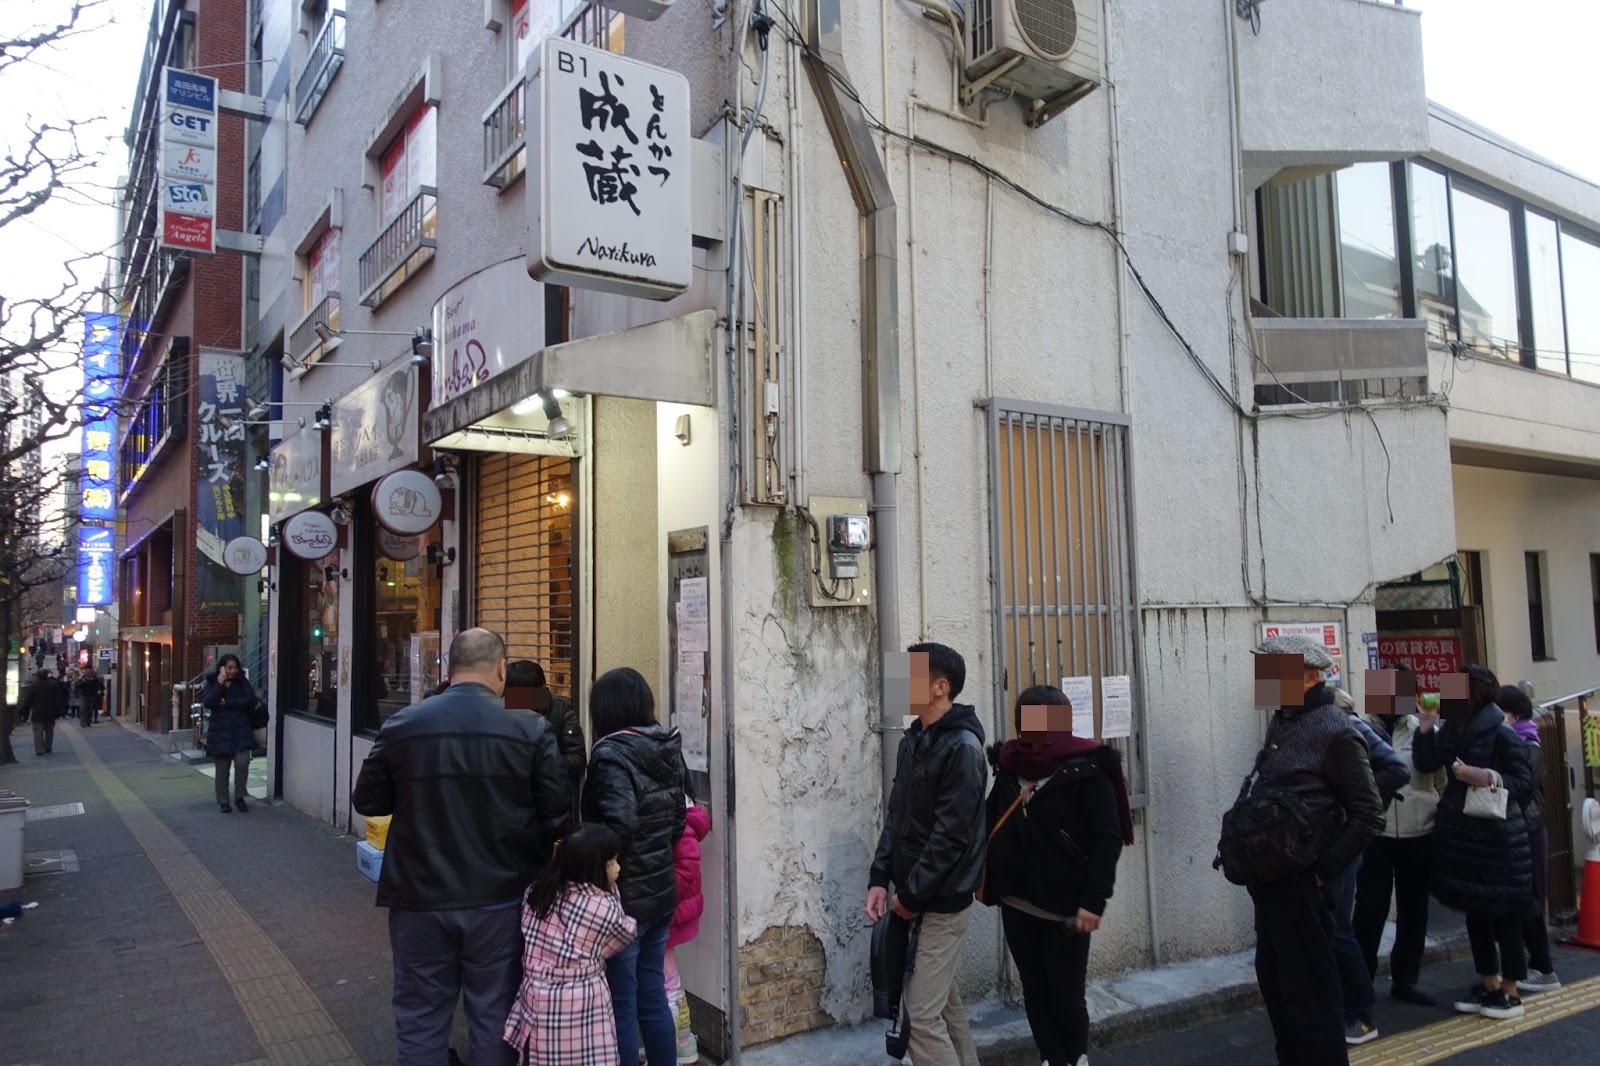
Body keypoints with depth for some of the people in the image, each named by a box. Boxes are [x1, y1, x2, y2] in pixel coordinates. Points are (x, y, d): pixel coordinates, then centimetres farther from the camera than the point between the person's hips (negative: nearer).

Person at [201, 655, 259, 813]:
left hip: (241, 731, 0)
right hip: (220, 732, 0)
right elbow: (208, 703, -13)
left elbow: (251, 700, -8)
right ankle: (223, 802, 18)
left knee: (242, 763, -12)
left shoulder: (242, 682, 5)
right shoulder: (212, 683, 3)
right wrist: (220, 684, -17)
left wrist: (227, 703, -11)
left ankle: (239, 797, 6)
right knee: (222, 769, 5)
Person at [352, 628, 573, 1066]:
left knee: (419, 1019, 15)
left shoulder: (400, 726, -6)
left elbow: (366, 801, 6)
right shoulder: (530, 730, -12)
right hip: (500, 900, -1)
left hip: (419, 899, 2)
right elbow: (558, 814, -9)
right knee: (495, 1017, 13)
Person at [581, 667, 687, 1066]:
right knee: (652, 998, 17)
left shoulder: (612, 753, -17)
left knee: (621, 1006, 5)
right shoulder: (667, 749, 6)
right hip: (661, 890, 7)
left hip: (626, 896, -7)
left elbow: (617, 828, -25)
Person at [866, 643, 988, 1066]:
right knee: (944, 1001, 18)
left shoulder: (962, 748, -18)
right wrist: (880, 879, 2)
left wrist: (911, 895, -15)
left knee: (922, 1014, -5)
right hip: (914, 895, 8)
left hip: (942, 901, -8)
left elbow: (951, 835, -21)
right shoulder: (912, 740, 8)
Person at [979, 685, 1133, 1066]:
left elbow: (1107, 838, -12)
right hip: (1016, 904, 5)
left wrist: (1093, 901, -17)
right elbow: (993, 824, 12)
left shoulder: (1085, 769, -10)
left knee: (1065, 994, 5)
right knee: (1035, 992, 12)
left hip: (1066, 907, -4)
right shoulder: (1008, 766, 6)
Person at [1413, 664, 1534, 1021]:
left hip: (1496, 834, -7)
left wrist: (1488, 778, -24)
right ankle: (1488, 985, 25)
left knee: (1503, 913, 2)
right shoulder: (1452, 729, 7)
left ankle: (1510, 992, 13)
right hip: (1460, 832, 7)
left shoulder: (1502, 733, -11)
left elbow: (1524, 781, -10)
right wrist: (1426, 724, -7)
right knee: (1475, 911, 14)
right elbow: (1426, 763, -1)